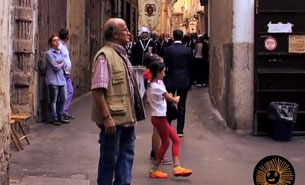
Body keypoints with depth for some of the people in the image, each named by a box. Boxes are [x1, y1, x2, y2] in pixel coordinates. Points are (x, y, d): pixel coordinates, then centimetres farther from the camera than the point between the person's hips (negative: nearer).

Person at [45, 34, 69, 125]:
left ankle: (60, 117, 23)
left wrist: (59, 65, -6)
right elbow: (55, 66, -15)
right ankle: (54, 118, 9)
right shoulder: (49, 53, -10)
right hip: (53, 80, -7)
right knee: (53, 100, 0)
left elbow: (64, 64, 13)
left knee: (62, 99, 11)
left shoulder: (60, 52, 13)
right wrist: (61, 64, 3)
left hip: (61, 79, 7)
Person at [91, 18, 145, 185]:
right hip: (113, 118, -9)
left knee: (127, 153, 16)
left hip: (127, 117, 9)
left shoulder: (122, 54, 13)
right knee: (110, 157, 4)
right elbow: (98, 90, -22)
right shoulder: (104, 56, -16)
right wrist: (106, 117, -24)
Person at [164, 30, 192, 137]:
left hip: (171, 81, -1)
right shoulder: (188, 50, -4)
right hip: (184, 81, 1)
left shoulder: (168, 50, -8)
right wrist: (189, 82, 12)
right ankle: (180, 130, 7)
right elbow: (190, 66, 2)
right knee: (181, 105, 5)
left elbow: (165, 66, -3)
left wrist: (165, 79, 9)